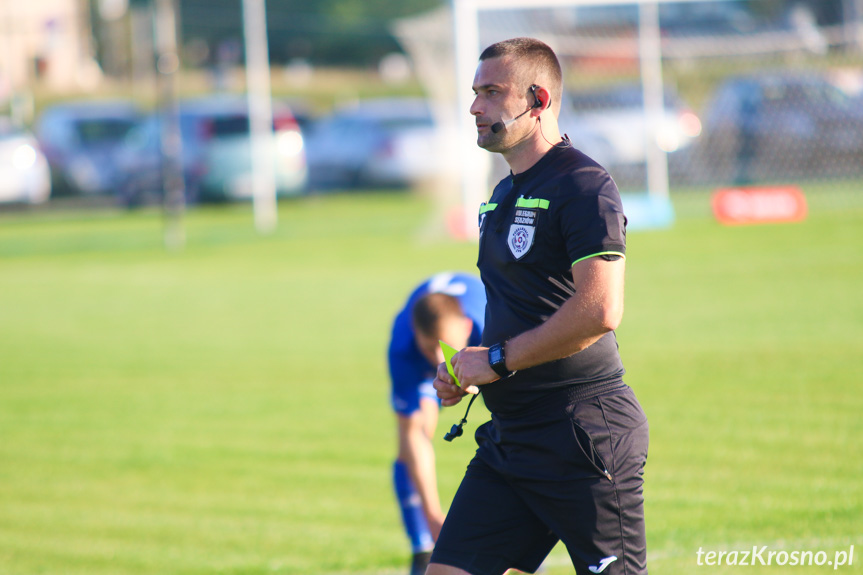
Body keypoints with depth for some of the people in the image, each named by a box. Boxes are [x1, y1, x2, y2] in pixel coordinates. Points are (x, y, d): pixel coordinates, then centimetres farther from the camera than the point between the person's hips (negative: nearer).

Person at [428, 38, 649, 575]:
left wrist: (497, 360, -15)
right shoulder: (502, 197, 18)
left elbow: (600, 309, -23)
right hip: (510, 439, 9)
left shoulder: (582, 185, -12)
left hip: (583, 436, -9)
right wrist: (466, 374, 9)